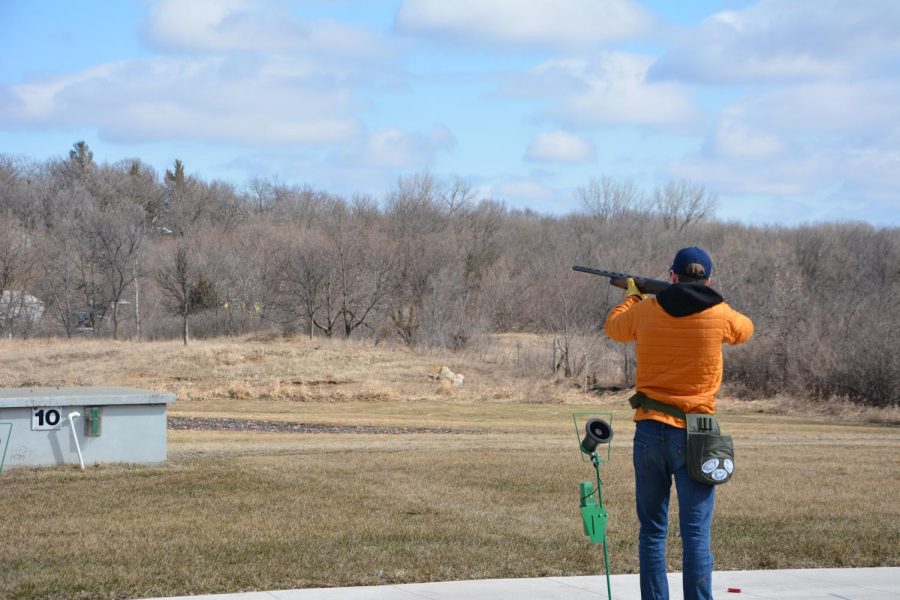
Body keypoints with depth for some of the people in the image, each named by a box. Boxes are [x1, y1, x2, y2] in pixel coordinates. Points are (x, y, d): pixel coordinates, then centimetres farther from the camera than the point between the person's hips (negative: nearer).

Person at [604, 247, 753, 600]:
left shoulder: (645, 310, 1)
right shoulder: (719, 315, -3)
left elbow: (613, 328, 23)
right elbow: (745, 330, 21)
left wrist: (632, 297, 41)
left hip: (649, 430, 2)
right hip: (694, 434, -2)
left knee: (652, 531, 10)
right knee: (696, 535, -4)